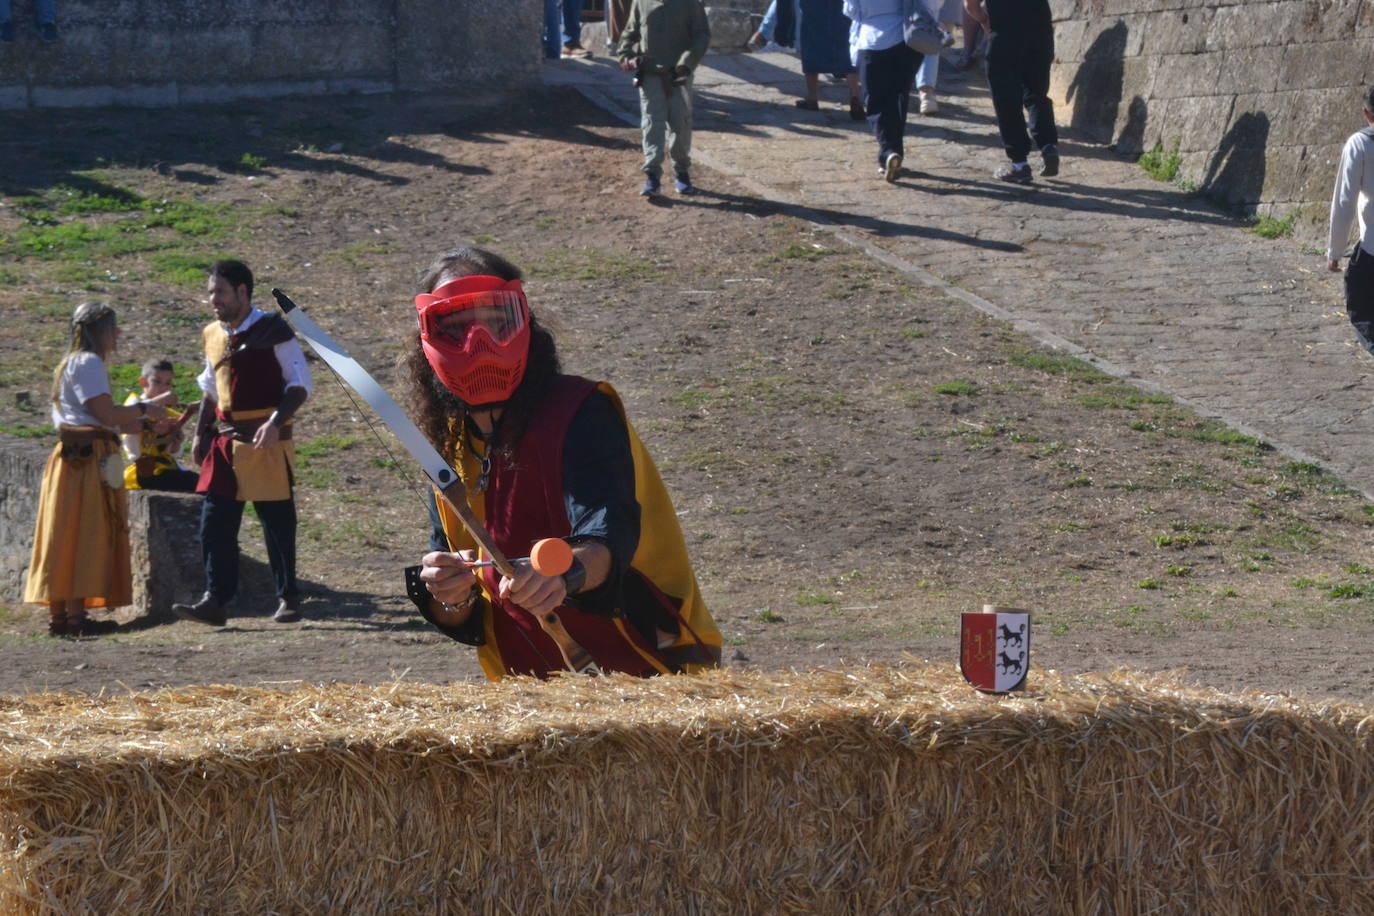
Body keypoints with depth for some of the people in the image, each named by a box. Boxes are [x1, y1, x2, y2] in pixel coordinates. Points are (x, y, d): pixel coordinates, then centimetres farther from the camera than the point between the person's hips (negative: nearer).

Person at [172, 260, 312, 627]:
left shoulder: (272, 329, -8)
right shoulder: (213, 336, 11)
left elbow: (300, 384, -9)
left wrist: (276, 421, -22)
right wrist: (200, 434, 15)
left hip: (267, 444, -6)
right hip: (226, 443, 6)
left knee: (277, 523, 2)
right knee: (215, 524, -2)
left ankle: (288, 599, 14)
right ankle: (215, 600, -2)